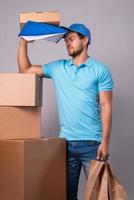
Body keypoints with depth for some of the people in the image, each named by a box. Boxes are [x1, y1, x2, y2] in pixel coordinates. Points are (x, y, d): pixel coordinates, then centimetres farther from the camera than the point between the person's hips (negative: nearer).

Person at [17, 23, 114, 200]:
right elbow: (25, 70, 15)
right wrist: (23, 42, 5)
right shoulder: (58, 68, 11)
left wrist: (105, 141, -12)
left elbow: (106, 107, -5)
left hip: (92, 143, -4)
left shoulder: (100, 70, -1)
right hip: (66, 142, 4)